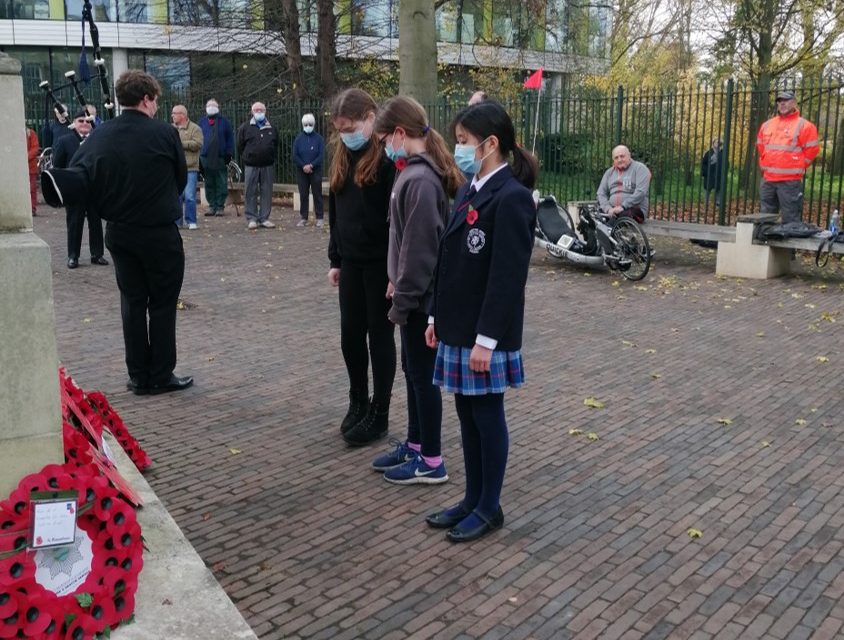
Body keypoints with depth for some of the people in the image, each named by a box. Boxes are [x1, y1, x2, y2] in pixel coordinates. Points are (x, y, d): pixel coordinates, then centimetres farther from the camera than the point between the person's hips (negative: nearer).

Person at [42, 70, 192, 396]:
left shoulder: (100, 136, -2)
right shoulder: (164, 133, -11)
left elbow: (79, 177, -13)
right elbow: (181, 177, 2)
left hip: (119, 232, 4)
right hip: (160, 233, -4)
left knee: (132, 302, 12)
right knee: (162, 303, 7)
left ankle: (139, 377, 17)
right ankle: (161, 376, 10)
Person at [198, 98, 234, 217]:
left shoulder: (224, 122, 7)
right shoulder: (202, 122, 11)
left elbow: (230, 138, 4)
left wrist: (229, 154, -4)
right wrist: (198, 155, 4)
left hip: (221, 158, -2)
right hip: (206, 159, 2)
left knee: (221, 185, -1)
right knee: (209, 184, 6)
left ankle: (220, 207, 5)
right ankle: (212, 206, 12)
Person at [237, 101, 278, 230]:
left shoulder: (271, 128, 11)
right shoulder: (245, 127, 4)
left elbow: (275, 147, 19)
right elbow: (240, 146, 8)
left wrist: (272, 159, 11)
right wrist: (245, 159, 7)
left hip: (267, 166, 2)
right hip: (251, 166, -2)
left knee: (267, 193, 3)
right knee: (251, 193, -1)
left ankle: (264, 218, 10)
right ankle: (252, 219, 5)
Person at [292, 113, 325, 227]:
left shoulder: (318, 138, 1)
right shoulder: (298, 139, 5)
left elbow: (321, 155, -6)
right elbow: (295, 156, 0)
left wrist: (311, 165, -16)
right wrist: (304, 166, -13)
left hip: (316, 171, -2)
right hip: (302, 171, 2)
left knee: (317, 194, 1)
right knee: (303, 195, 4)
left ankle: (319, 218, 5)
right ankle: (303, 218, 9)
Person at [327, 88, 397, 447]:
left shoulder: (388, 156, -13)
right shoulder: (342, 155, 11)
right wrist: (335, 260, 15)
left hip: (381, 262, -7)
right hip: (351, 261, 7)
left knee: (379, 335, 4)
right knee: (350, 334, 12)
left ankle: (379, 415, 16)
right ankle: (358, 403, 30)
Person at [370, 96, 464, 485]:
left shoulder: (420, 180, -21)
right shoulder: (417, 171, 9)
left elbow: (419, 248, -22)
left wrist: (402, 300, -17)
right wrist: (398, 282, 13)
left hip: (421, 298, -10)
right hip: (416, 293, 10)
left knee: (423, 374, 1)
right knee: (412, 370, 18)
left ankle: (431, 462, 14)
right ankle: (415, 444, 33)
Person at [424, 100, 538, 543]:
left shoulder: (511, 197, -17)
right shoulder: (469, 191, 11)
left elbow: (507, 277, -20)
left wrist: (486, 340, -20)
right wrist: (436, 317, 14)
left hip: (485, 334, -8)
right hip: (457, 328, 8)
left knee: (487, 416, 5)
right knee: (467, 414, 15)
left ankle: (489, 508, 21)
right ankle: (472, 500, 29)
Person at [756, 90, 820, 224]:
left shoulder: (803, 125, -4)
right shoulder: (767, 125, 12)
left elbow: (812, 149, -4)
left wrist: (797, 167, -2)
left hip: (790, 181, -6)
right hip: (767, 179, 6)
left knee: (790, 220, -5)